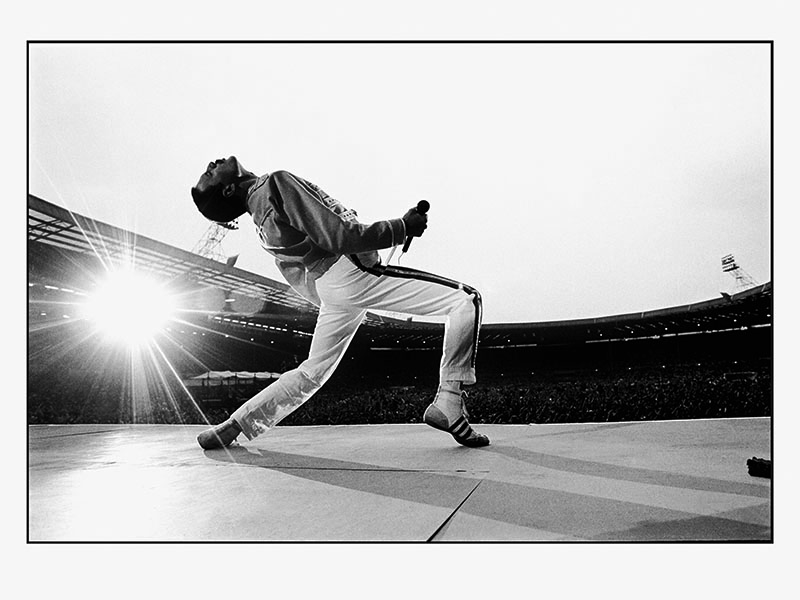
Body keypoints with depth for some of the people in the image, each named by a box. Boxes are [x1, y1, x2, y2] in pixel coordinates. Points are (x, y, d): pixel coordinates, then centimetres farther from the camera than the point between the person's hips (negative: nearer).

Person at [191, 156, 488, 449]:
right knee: (467, 300, -6)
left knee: (311, 372, 22)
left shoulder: (260, 220, 14)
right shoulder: (277, 183, -12)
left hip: (321, 287, 9)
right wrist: (403, 227, -12)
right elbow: (338, 237, -19)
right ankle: (448, 408, -8)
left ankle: (232, 426, 22)